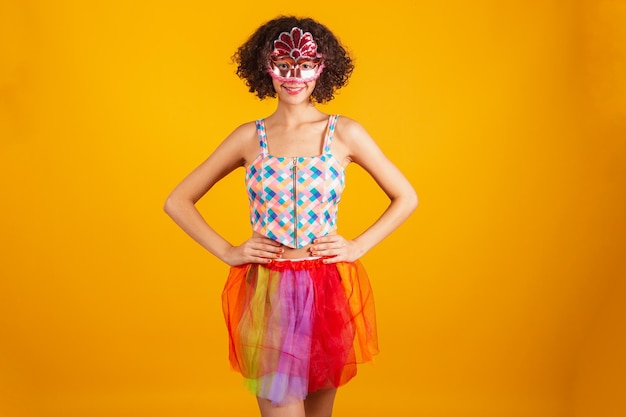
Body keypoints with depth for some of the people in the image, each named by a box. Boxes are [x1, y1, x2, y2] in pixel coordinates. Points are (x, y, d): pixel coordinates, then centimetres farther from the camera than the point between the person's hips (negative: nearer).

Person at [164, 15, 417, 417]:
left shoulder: (345, 133, 1)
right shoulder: (249, 137, 2)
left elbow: (406, 197, 9)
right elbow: (178, 201, 8)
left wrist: (358, 246, -1)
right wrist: (228, 251, -2)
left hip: (329, 291, 1)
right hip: (268, 293, 0)